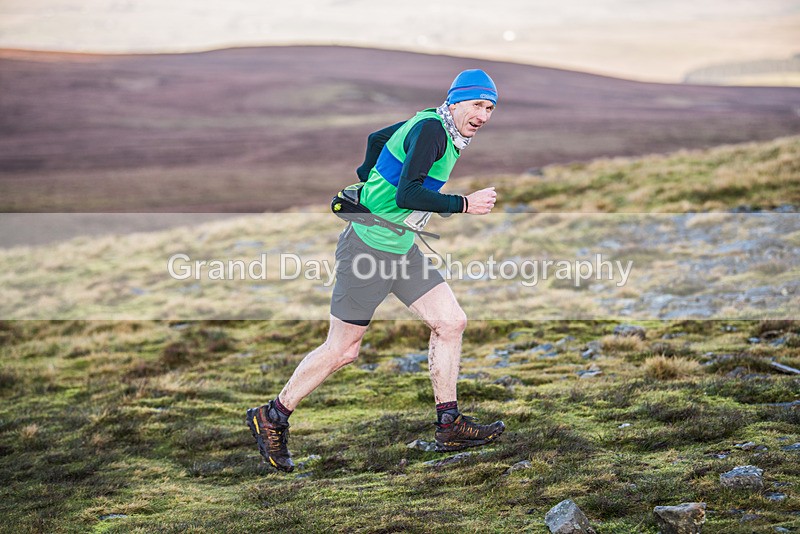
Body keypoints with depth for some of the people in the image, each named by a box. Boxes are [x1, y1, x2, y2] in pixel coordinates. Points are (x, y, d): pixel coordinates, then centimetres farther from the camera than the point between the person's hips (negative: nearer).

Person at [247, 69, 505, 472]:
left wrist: (367, 179, 37)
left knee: (451, 322, 4)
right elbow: (406, 194, -30)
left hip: (401, 248, 10)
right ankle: (272, 417, 15)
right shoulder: (430, 130, -19)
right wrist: (464, 204, -26)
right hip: (370, 247, -10)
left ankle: (449, 426, 11)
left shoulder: (435, 126, 10)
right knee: (343, 350, -1)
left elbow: (376, 137, 25)